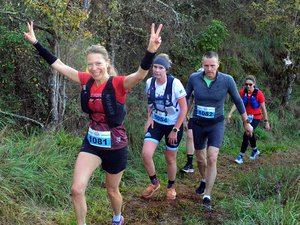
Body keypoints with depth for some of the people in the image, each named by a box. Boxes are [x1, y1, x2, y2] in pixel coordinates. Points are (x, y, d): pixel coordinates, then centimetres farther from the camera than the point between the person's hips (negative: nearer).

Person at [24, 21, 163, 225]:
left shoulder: (119, 84, -19)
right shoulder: (87, 80, -5)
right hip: (91, 143, 4)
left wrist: (151, 51, -57)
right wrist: (35, 43, 0)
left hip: (115, 146, -4)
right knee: (77, 189, -7)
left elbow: (141, 74, -39)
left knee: (112, 191, 17)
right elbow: (58, 65, 0)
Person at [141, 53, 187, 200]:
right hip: (156, 123, 3)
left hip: (173, 125, -3)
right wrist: (149, 117, -3)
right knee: (146, 153, -14)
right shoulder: (149, 82, -8)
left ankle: (171, 187, 36)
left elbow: (184, 108, -16)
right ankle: (154, 183, 11)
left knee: (170, 158, 9)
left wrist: (175, 130, -15)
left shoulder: (175, 83, -22)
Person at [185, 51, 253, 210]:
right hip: (198, 124, 2)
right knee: (200, 158, 17)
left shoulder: (227, 80, -16)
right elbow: (186, 97, 4)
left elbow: (238, 101, -1)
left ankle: (207, 197, -5)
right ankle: (204, 180, 47)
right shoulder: (194, 78, -14)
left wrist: (246, 122, 7)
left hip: (216, 124, -2)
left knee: (211, 159, -16)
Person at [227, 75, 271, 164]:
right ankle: (255, 151, 48)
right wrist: (230, 114, -24)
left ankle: (241, 156, -8)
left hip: (256, 117, -5)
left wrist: (266, 122, -5)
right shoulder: (242, 92, -9)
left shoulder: (258, 93, -17)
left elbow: (263, 108, -9)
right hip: (246, 117, 5)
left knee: (246, 135, -17)